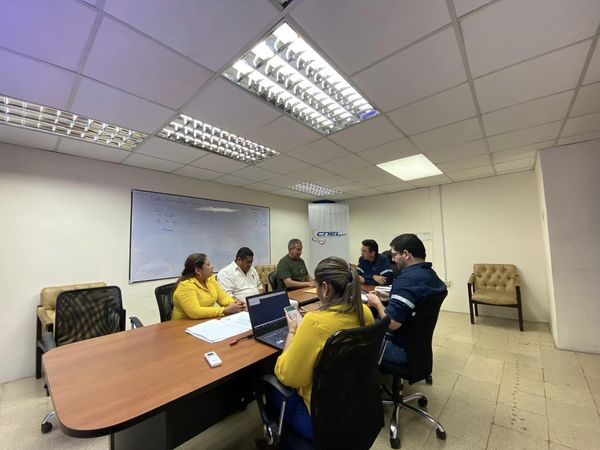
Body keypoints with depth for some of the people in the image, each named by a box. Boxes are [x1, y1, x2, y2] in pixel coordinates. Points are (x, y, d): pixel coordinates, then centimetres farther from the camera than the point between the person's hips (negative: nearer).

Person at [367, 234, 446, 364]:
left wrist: (377, 303, -13)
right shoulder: (431, 274, 1)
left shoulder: (407, 279, -29)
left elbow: (391, 323, -30)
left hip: (402, 348, -9)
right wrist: (387, 297, 8)